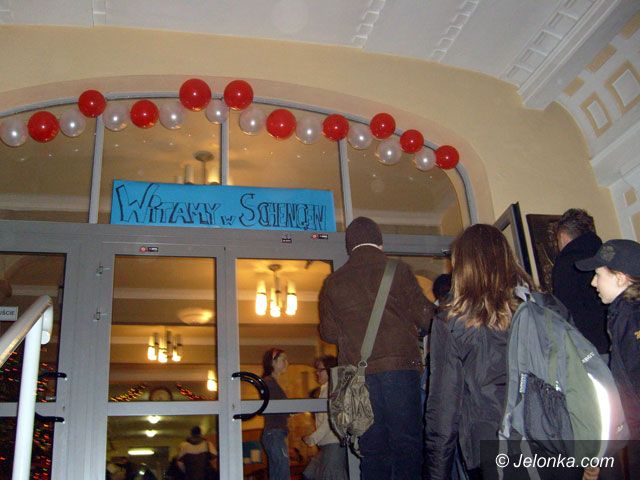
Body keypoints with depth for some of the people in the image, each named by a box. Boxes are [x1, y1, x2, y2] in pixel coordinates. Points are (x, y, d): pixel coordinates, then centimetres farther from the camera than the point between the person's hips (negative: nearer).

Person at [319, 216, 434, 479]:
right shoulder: (398, 270, 2)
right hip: (400, 367, -2)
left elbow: (328, 332, 10)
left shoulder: (333, 282, 9)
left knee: (373, 450, 6)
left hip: (358, 373, 3)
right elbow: (425, 317, -1)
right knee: (407, 444, 2)